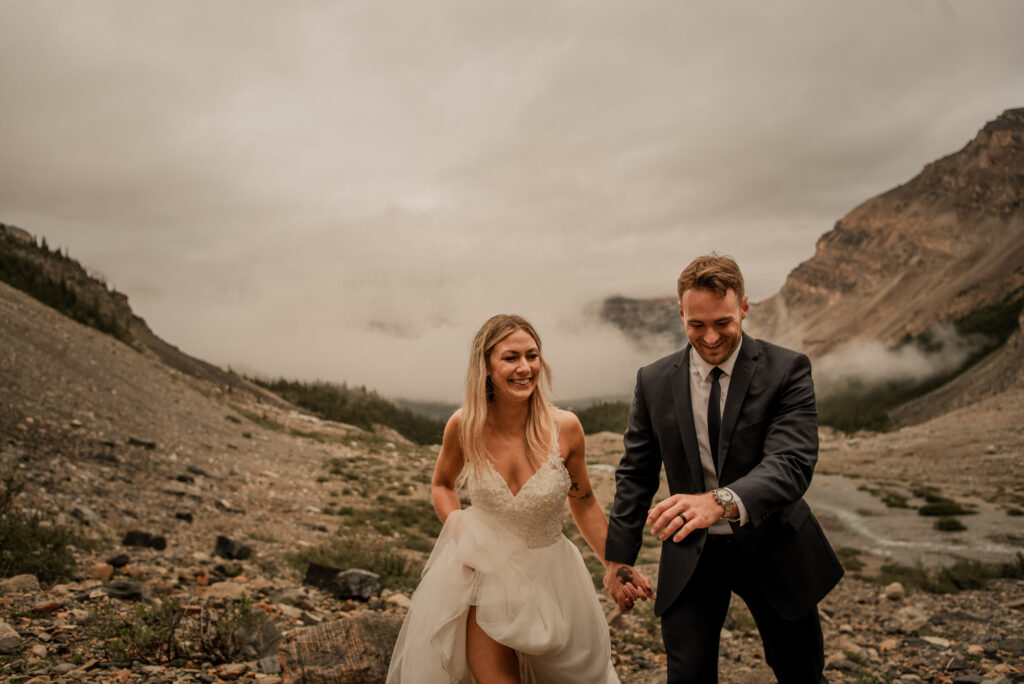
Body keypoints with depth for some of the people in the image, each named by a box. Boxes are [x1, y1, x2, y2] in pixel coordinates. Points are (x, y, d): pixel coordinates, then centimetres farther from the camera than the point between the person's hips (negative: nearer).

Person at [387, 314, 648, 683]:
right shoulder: (464, 426, -12)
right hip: (482, 571, 0)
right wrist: (457, 527, -8)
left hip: (546, 578, 1)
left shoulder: (564, 428, -14)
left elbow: (583, 503, 2)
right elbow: (442, 484, 10)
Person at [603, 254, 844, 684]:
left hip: (771, 547, -1)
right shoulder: (654, 382, -3)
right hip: (690, 555, 1)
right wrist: (618, 556, 3)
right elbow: (635, 474, 4)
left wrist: (721, 501, -45)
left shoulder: (786, 370, -13)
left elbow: (792, 463, -27)